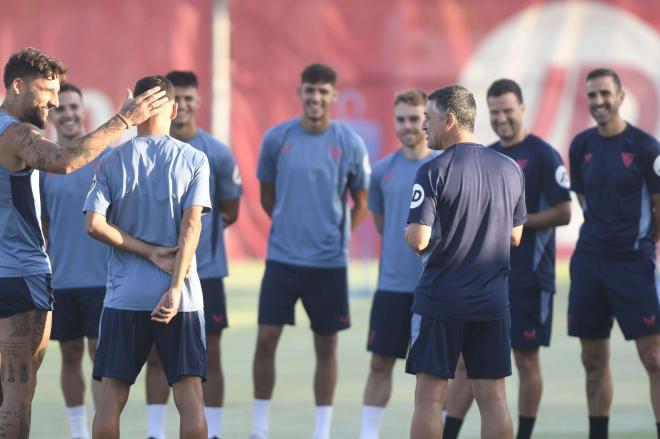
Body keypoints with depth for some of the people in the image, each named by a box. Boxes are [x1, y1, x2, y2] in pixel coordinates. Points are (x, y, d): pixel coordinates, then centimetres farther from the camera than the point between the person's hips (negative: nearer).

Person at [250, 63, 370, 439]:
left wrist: (339, 236, 2)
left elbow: (361, 204, 7)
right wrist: (290, 225, 8)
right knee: (266, 337, -3)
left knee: (326, 346, 4)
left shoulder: (350, 144, -3)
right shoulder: (277, 138, -1)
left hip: (329, 261, -1)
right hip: (282, 257, 1)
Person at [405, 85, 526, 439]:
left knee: (430, 397, 1)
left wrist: (409, 231, 6)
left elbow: (418, 240, -15)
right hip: (492, 302, 5)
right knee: (493, 397, 6)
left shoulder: (434, 172, -11)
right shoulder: (510, 170, 7)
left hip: (440, 302, -5)